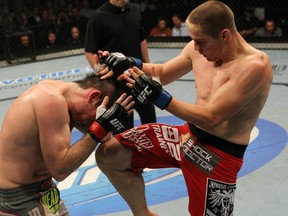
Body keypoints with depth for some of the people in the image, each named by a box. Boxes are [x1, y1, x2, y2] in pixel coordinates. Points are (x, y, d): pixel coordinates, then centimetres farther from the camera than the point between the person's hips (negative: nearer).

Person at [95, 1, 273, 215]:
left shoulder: (255, 65, -23)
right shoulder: (198, 48, -1)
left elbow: (211, 118, -27)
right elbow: (162, 73, 16)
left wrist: (158, 96, -28)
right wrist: (129, 64, -4)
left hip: (218, 154, -7)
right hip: (187, 135, 7)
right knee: (108, 154, 1)